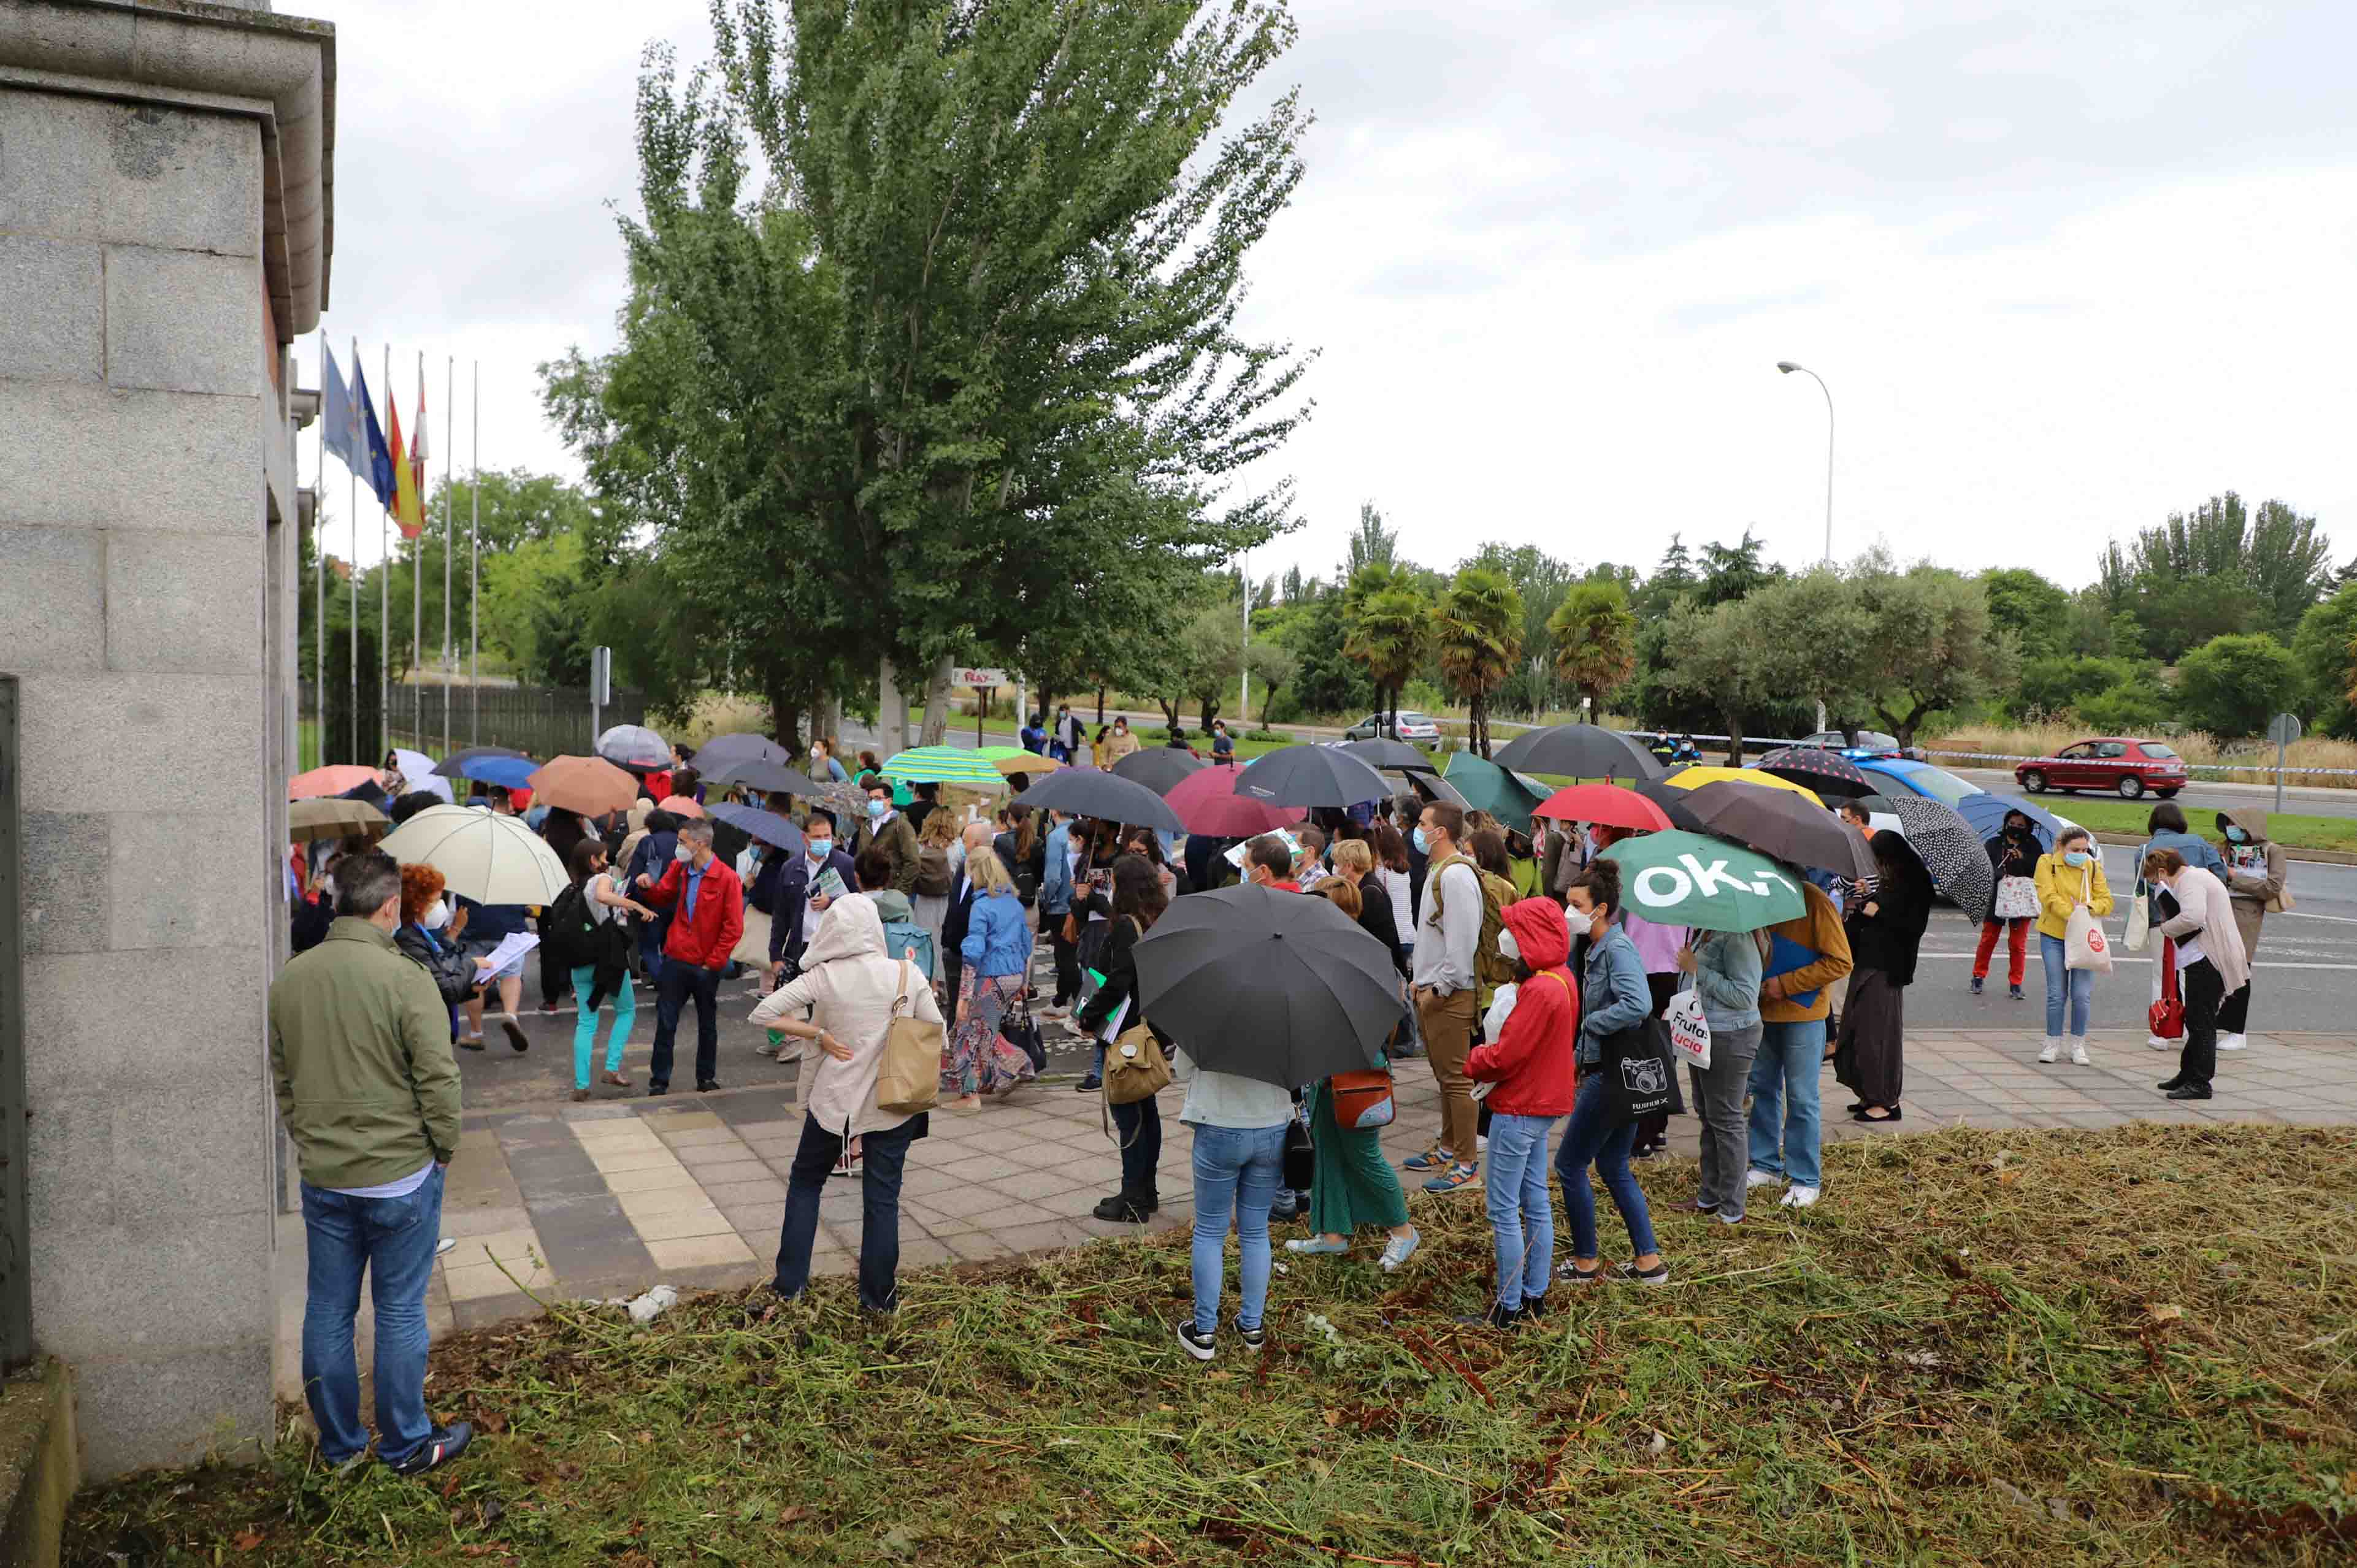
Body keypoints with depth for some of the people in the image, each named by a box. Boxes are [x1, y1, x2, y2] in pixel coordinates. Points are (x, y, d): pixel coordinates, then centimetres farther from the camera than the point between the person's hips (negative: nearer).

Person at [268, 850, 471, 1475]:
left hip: (322, 1181, 5)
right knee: (400, 1313, 7)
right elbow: (439, 1078, -17)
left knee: (327, 1311, 15)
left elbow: (279, 1078, 10)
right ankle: (406, 1446, 20)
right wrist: (444, 1149, -2)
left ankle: (338, 1444, 29)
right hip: (401, 1177, -5)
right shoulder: (404, 978, -18)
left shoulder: (289, 978, 0)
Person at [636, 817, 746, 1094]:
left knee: (707, 1024, 13)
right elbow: (664, 897, 18)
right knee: (666, 1022, 5)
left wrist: (714, 962, -12)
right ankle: (659, 1080, 15)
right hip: (676, 959, 4)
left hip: (706, 966, -4)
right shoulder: (678, 868, 1)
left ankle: (706, 1078, 27)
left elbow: (734, 927, -14)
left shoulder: (727, 877, -15)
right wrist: (650, 887, -4)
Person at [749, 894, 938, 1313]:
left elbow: (763, 1013, -14)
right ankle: (878, 1296, 16)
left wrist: (819, 1034, -9)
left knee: (805, 1183, 20)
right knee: (883, 1198, 9)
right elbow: (936, 1032, -4)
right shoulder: (907, 975, -10)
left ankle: (790, 1281, 23)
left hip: (834, 1099, 0)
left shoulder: (822, 977, -11)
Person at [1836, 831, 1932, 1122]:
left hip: (1886, 969, -9)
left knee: (1878, 1031, -5)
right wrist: (1860, 907, 4)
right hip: (1867, 963, 9)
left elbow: (1914, 926, -17)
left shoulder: (1915, 886, -10)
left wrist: (1877, 913, -14)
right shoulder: (1886, 884, 13)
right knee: (1857, 1029, 10)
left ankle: (1887, 1102, 4)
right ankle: (1871, 1095, 19)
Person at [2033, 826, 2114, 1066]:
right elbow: (2049, 897, -13)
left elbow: (2106, 900, 2)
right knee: (2056, 994, 2)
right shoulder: (2047, 863, -2)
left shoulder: (2093, 866, 5)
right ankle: (2053, 1043, 15)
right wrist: (2072, 915, -24)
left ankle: (2078, 1046, 12)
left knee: (2082, 995, -2)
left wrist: (2089, 908, -19)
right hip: (2054, 936, -2)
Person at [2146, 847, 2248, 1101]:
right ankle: (2188, 1076, 26)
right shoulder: (2195, 877, 20)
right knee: (2196, 1020, 17)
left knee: (2201, 1023, -5)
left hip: (2208, 962, -11)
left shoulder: (2190, 880, -13)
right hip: (2203, 962, 11)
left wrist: (2165, 929, -15)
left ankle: (2200, 1083, -1)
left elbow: (2193, 917, -30)